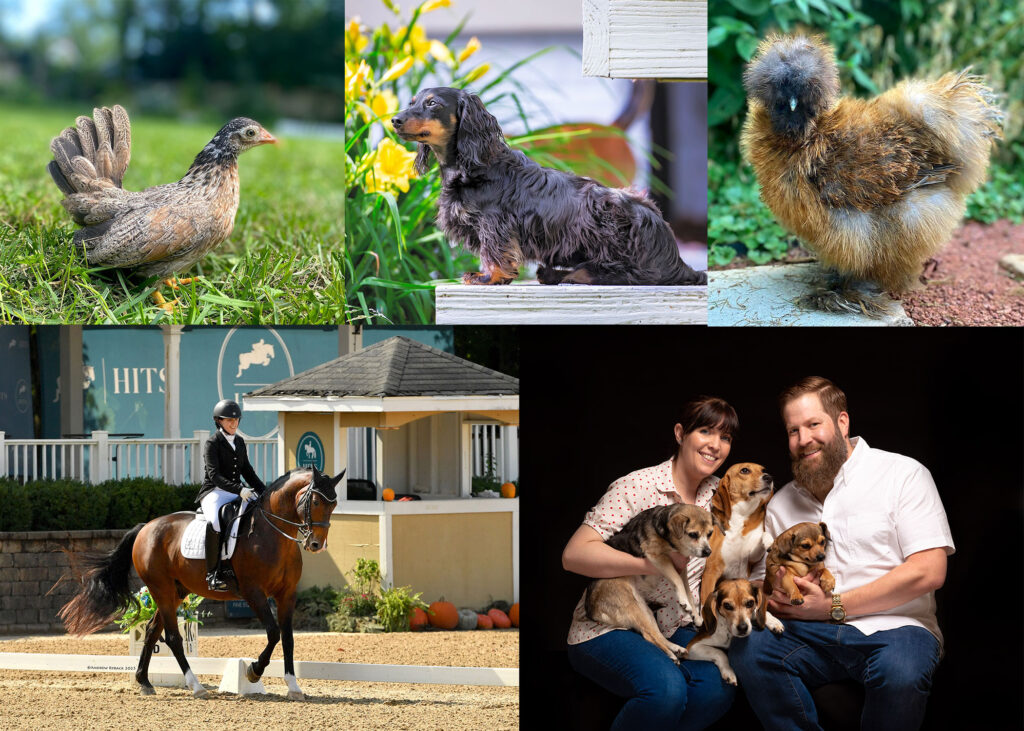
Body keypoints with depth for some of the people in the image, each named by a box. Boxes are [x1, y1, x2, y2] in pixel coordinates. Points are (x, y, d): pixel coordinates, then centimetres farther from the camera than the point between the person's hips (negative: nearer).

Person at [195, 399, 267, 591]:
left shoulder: (239, 442, 15)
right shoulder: (213, 443, -7)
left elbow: (247, 471, 22)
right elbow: (214, 476, -17)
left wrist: (265, 492, 9)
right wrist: (239, 490, -28)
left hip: (237, 493, 7)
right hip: (214, 491, -7)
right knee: (215, 521, -37)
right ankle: (213, 573, -36)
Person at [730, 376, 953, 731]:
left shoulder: (903, 474, 3)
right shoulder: (781, 505, 19)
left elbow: (929, 572, -8)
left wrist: (834, 606, -8)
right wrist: (776, 599, -7)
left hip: (892, 626, -4)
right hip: (810, 634, 4)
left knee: (900, 672, -39)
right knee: (747, 647, -27)